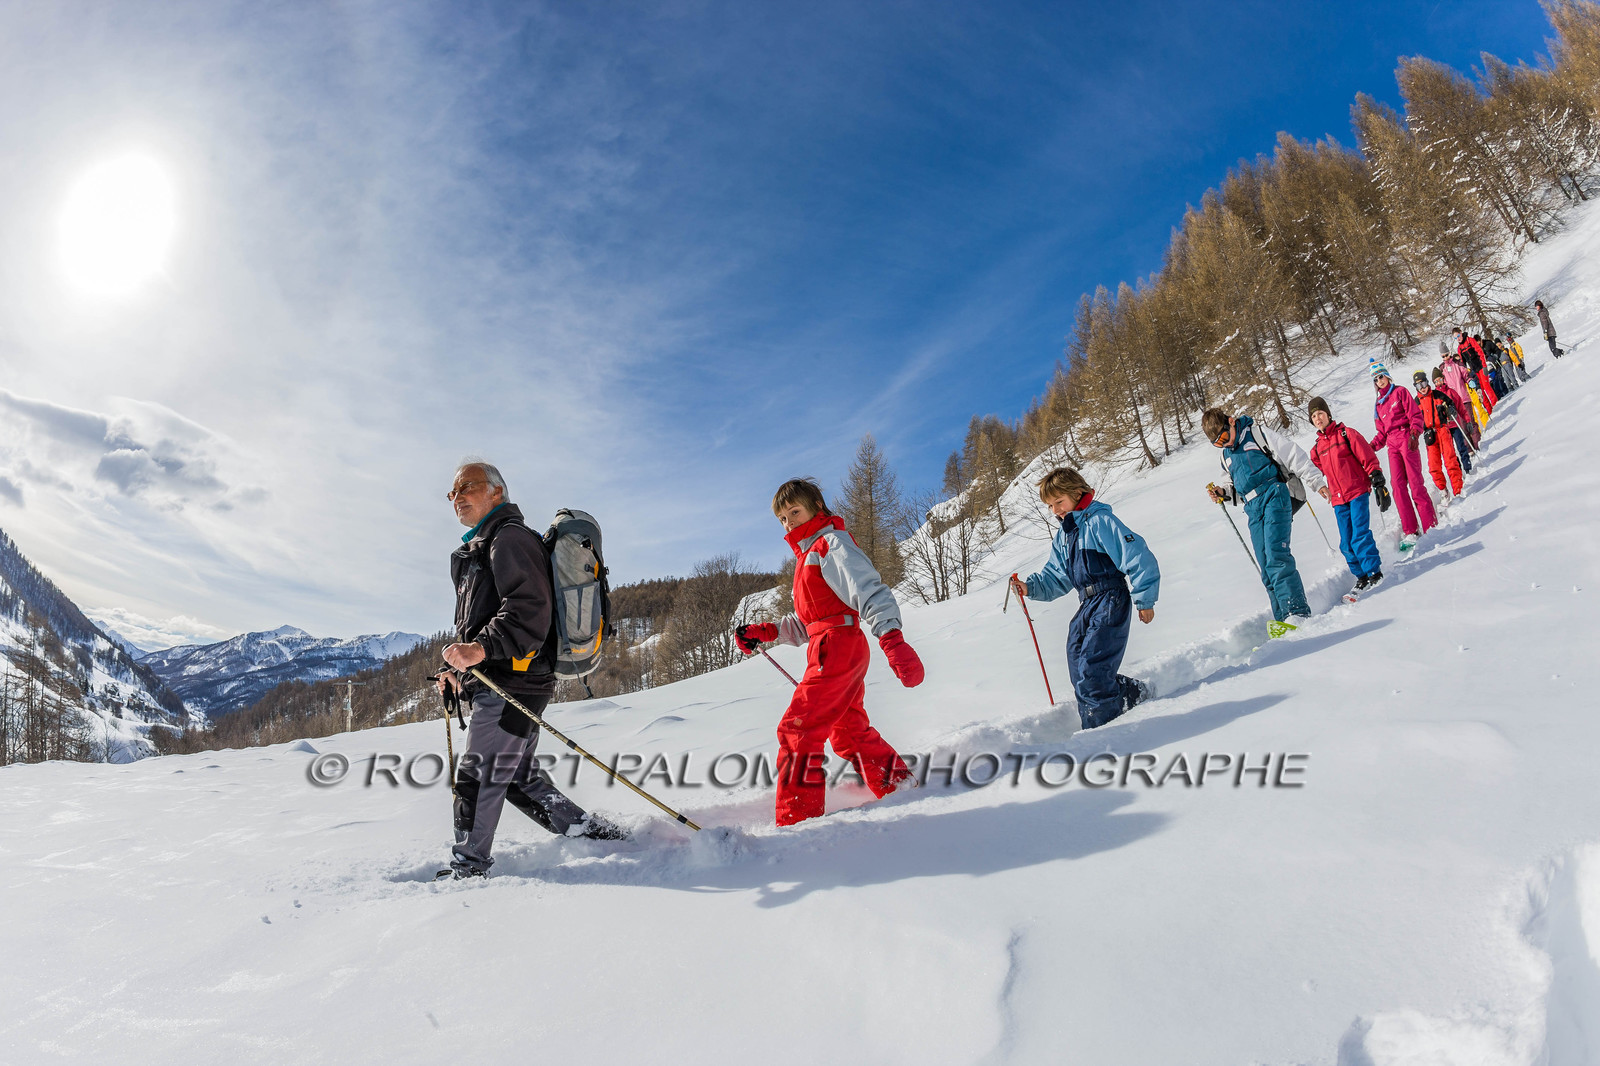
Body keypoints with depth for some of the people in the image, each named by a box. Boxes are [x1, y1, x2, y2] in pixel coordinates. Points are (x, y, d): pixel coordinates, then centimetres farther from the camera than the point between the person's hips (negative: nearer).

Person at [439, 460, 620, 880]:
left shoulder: (510, 538, -8)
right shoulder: (480, 548, 26)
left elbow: (528, 610, -22)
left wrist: (482, 648, -34)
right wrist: (461, 671, 22)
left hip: (512, 683, -10)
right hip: (494, 684, 10)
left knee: (478, 777, -4)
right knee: (519, 778, 13)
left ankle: (468, 868, 7)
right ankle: (591, 833, 18)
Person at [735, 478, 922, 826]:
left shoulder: (832, 543, -6)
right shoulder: (809, 554, 24)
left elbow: (870, 590, -22)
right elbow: (805, 624, 23)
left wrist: (892, 639, -36)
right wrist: (765, 633, 11)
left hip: (837, 648, -10)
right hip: (831, 650, 10)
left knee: (797, 729, -12)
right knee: (849, 734, 19)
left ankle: (796, 821, -10)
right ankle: (900, 787, 30)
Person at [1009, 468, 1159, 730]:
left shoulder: (1099, 521, -10)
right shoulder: (1063, 535, 17)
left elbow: (1137, 556, -14)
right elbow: (1056, 577, 18)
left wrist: (1144, 599, -12)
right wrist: (1030, 587, 0)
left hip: (1111, 602, -9)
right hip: (1087, 606, 9)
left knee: (1090, 669, -14)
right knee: (1078, 667, 5)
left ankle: (1099, 725, 0)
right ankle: (1133, 693, 18)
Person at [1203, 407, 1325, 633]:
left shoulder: (1257, 433, 2)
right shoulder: (1225, 455, 22)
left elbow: (1293, 454, -1)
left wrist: (1316, 481, -6)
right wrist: (1222, 492, 9)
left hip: (1274, 497, -6)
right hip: (1254, 510, 6)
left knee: (1276, 555, -21)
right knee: (1267, 568, -1)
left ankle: (1298, 612, -23)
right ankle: (1284, 618, -1)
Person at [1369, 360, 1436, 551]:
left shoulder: (1400, 392, 8)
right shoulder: (1378, 406, 22)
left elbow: (1416, 415, -1)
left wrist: (1414, 434, -18)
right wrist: (1371, 447, 5)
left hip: (1407, 440, -4)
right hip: (1392, 445, 4)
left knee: (1415, 483, -12)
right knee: (1397, 485, -10)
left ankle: (1431, 526, -8)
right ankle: (1410, 531, -11)